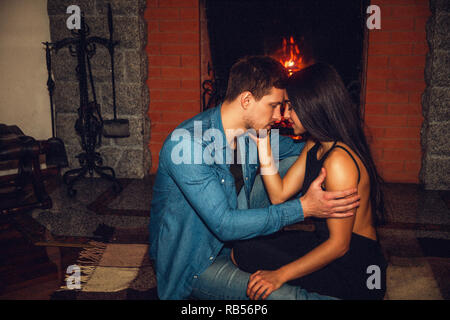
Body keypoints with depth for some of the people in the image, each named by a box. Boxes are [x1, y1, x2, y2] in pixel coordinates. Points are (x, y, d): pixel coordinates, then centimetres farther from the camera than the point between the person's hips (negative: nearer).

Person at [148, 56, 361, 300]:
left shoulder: (252, 132, -4)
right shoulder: (187, 143, -28)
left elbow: (294, 148, 16)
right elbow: (223, 224, -32)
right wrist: (303, 208, -31)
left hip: (230, 241, 8)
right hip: (191, 263, -8)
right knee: (287, 296, -28)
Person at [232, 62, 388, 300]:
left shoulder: (339, 160, -26)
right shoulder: (314, 147, 5)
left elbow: (339, 244, -24)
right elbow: (279, 195, 3)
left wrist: (280, 275, -25)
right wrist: (263, 146, -4)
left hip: (353, 273, -9)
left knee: (244, 252, -13)